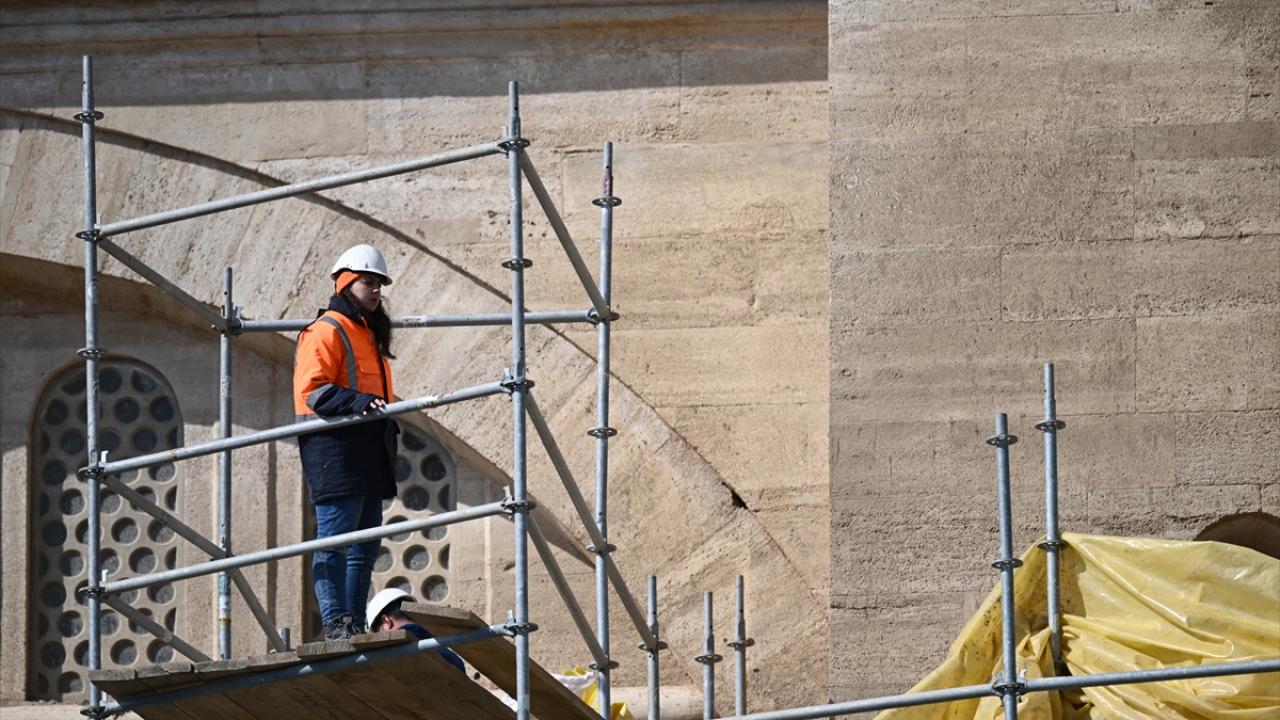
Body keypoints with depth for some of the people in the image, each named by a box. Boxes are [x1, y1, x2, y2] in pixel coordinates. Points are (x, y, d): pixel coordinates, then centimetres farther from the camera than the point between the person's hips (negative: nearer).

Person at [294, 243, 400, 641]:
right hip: (335, 447, -10)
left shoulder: (370, 334, 24)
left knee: (365, 544, 10)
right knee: (335, 538, -12)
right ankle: (335, 621, -14)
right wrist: (357, 402, -29)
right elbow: (311, 389, -18)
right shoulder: (327, 331, -7)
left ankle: (355, 623, 13)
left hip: (368, 452, 10)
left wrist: (387, 423, 23)